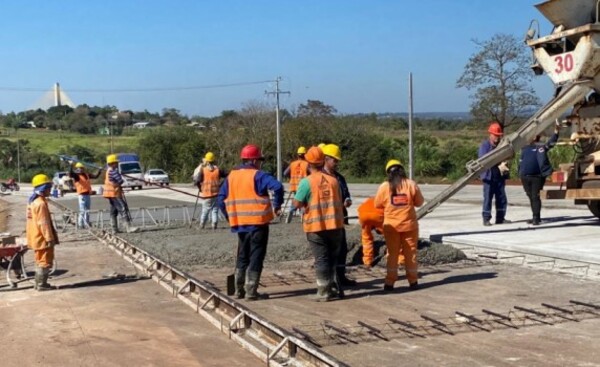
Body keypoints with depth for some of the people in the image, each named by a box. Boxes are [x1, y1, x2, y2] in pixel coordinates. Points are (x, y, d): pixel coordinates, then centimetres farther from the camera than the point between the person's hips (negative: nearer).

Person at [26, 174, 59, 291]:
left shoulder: (33, 201, 12)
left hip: (37, 238, 10)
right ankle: (41, 284, 1)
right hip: (42, 239, -10)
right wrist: (49, 238, -19)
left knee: (40, 261, 18)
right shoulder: (41, 203, -20)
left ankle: (38, 283, 25)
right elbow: (44, 223, -23)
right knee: (45, 262, -2)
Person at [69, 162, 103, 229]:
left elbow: (95, 176, 26)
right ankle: (80, 224, -5)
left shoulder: (86, 175, 15)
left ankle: (86, 223, 22)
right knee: (82, 210, -9)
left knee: (87, 211, 14)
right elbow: (70, 174, -26)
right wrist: (71, 165, -34)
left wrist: (99, 171, 17)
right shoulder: (76, 175, -5)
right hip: (82, 195, -7)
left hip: (87, 195, 8)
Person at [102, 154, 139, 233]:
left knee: (114, 211, 12)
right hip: (115, 193, -11)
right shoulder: (113, 171, -17)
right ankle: (128, 227, -17)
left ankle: (114, 229, 15)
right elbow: (120, 181, -18)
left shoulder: (108, 170, 16)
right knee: (123, 209, -12)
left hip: (111, 194, 11)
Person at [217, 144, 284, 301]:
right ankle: (251, 292, 3)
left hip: (240, 223, 6)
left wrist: (229, 216, 14)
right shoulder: (258, 175, -10)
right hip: (258, 223, -6)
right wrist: (277, 205, -13)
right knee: (256, 258, 2)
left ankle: (239, 290, 21)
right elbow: (277, 186, -25)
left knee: (242, 257, 18)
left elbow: (221, 198, 9)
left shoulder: (231, 176, 9)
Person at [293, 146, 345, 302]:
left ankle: (324, 292, 5)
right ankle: (334, 288, 22)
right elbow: (340, 202, 10)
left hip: (316, 226, -4)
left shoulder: (307, 181, -12)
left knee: (321, 259, 3)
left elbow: (297, 203, -11)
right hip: (335, 224, 4)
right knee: (333, 257, 16)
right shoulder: (333, 179, 2)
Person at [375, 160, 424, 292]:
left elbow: (378, 204, 2)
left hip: (391, 225, 0)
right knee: (410, 253, 9)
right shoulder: (411, 184, -6)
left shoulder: (384, 187, -7)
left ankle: (390, 282, 5)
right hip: (409, 224, 0)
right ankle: (413, 281, 14)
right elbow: (419, 202, 3)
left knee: (392, 253, 7)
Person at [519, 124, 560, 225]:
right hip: (525, 177, 5)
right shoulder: (524, 147, 15)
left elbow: (551, 142, -16)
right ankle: (535, 217, 21)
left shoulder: (541, 146, 0)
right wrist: (520, 173, 16)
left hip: (537, 176, -5)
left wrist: (556, 132, -31)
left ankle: (536, 218, -4)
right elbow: (521, 161, 21)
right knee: (531, 197, 12)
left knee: (535, 197, -7)